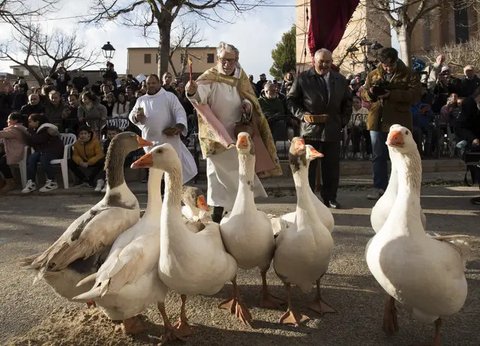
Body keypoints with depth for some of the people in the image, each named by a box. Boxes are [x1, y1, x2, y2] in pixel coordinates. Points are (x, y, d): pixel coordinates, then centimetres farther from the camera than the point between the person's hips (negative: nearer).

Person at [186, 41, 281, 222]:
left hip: (238, 134, 5)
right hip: (217, 136, -5)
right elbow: (200, 94, -36)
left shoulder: (240, 75, 0)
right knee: (220, 172, 5)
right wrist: (192, 93, -59)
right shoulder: (209, 78, -16)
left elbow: (249, 98, 10)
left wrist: (248, 104, -13)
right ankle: (218, 211, 21)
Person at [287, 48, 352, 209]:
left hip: (333, 130, 3)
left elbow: (347, 102, 19)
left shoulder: (341, 80, 12)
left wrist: (343, 120, 7)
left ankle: (330, 198, 18)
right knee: (308, 165, 2)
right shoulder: (302, 79, 2)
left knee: (332, 166, 6)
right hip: (310, 129, -3)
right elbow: (291, 100, 4)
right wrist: (302, 115, -9)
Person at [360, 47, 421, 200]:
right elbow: (363, 92, 12)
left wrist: (392, 94, -22)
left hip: (398, 122, -3)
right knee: (378, 156, 8)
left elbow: (415, 94, -12)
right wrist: (370, 92, -12)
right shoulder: (373, 75, 11)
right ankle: (379, 187, 17)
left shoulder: (409, 75, 0)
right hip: (377, 120, 3)